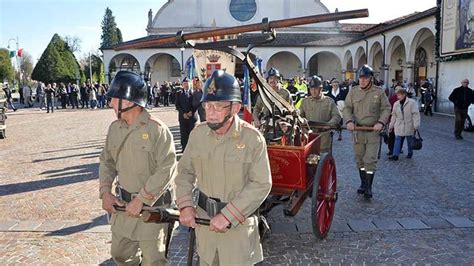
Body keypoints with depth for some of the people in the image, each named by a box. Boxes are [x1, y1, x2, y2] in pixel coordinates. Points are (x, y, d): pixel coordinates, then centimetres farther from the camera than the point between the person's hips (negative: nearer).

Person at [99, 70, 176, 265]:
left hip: (151, 207, -6)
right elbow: (107, 162, 13)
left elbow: (166, 170, -21)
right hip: (123, 204, 7)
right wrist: (105, 191, 0)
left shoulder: (157, 130, -17)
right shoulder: (114, 128, 4)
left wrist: (141, 200, -20)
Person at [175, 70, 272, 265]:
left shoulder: (252, 138, -18)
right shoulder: (198, 134, -5)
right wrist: (185, 205, -5)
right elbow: (185, 172, 7)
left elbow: (262, 184, -16)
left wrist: (228, 215, -19)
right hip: (204, 218, 4)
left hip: (238, 222, -4)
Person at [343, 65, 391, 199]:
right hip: (357, 130, 3)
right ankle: (363, 183, 28)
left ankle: (369, 187, 5)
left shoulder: (379, 92, 0)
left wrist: (381, 122, -15)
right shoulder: (353, 91, 5)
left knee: (370, 160, -5)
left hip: (373, 131, -3)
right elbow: (347, 108, 5)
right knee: (359, 159, 12)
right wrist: (349, 120, -13)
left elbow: (386, 108, 1)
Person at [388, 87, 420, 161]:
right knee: (397, 140, -3)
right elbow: (394, 116, 13)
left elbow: (416, 114, -11)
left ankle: (410, 153, 28)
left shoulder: (412, 102, -9)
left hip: (409, 126, -3)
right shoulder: (396, 104, 7)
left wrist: (416, 126, -16)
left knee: (410, 140, 10)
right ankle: (395, 155, -4)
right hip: (399, 126, 3)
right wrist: (391, 126, 12)